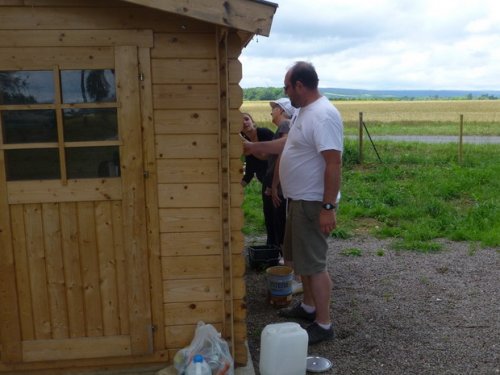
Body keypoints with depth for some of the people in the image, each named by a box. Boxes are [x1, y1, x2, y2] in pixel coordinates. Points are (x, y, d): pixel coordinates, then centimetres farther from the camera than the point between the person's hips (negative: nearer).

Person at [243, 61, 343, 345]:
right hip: (299, 199, 10)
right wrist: (253, 147, 26)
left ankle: (324, 325, 11)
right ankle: (309, 306, 37)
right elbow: (288, 144, 25)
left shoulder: (323, 115, -23)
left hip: (313, 203, -10)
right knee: (302, 257, 21)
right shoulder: (304, 111, 10)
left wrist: (328, 207, -27)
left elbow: (334, 164, -27)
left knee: (314, 263, -2)